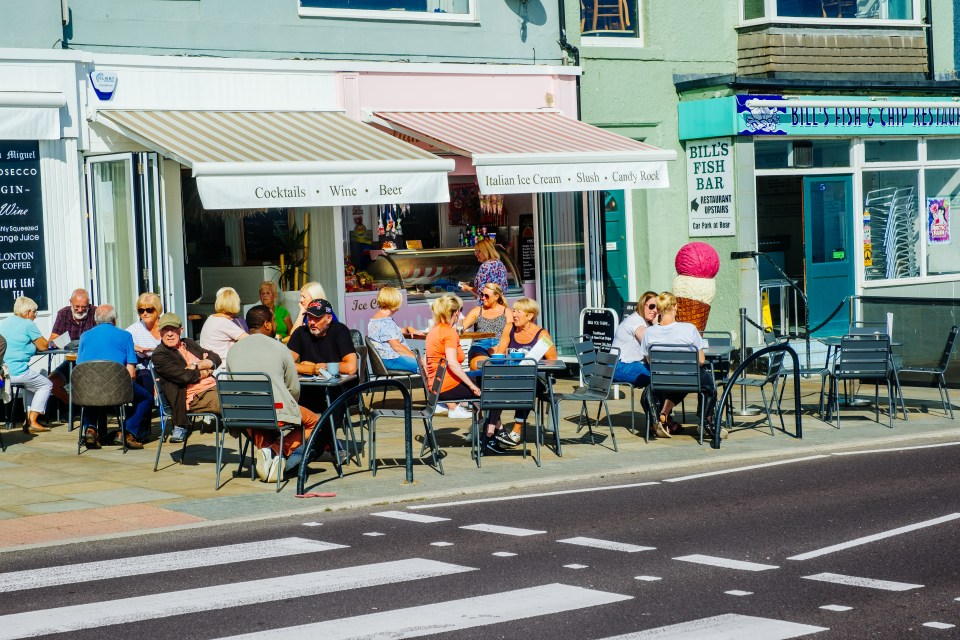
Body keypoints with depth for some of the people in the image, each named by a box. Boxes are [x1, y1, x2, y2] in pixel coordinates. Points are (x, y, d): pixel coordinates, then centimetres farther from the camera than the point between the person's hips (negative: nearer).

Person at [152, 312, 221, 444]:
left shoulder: (188, 343, 22)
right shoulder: (159, 355, -1)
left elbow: (216, 359, 14)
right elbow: (184, 376, -14)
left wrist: (197, 366, -4)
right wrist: (204, 372, 2)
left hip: (214, 387, 8)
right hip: (196, 397, -8)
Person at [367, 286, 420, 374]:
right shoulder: (385, 322, -17)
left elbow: (395, 332, 33)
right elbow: (396, 346, -19)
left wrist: (408, 329, 15)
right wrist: (415, 357, -13)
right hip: (391, 360, -11)